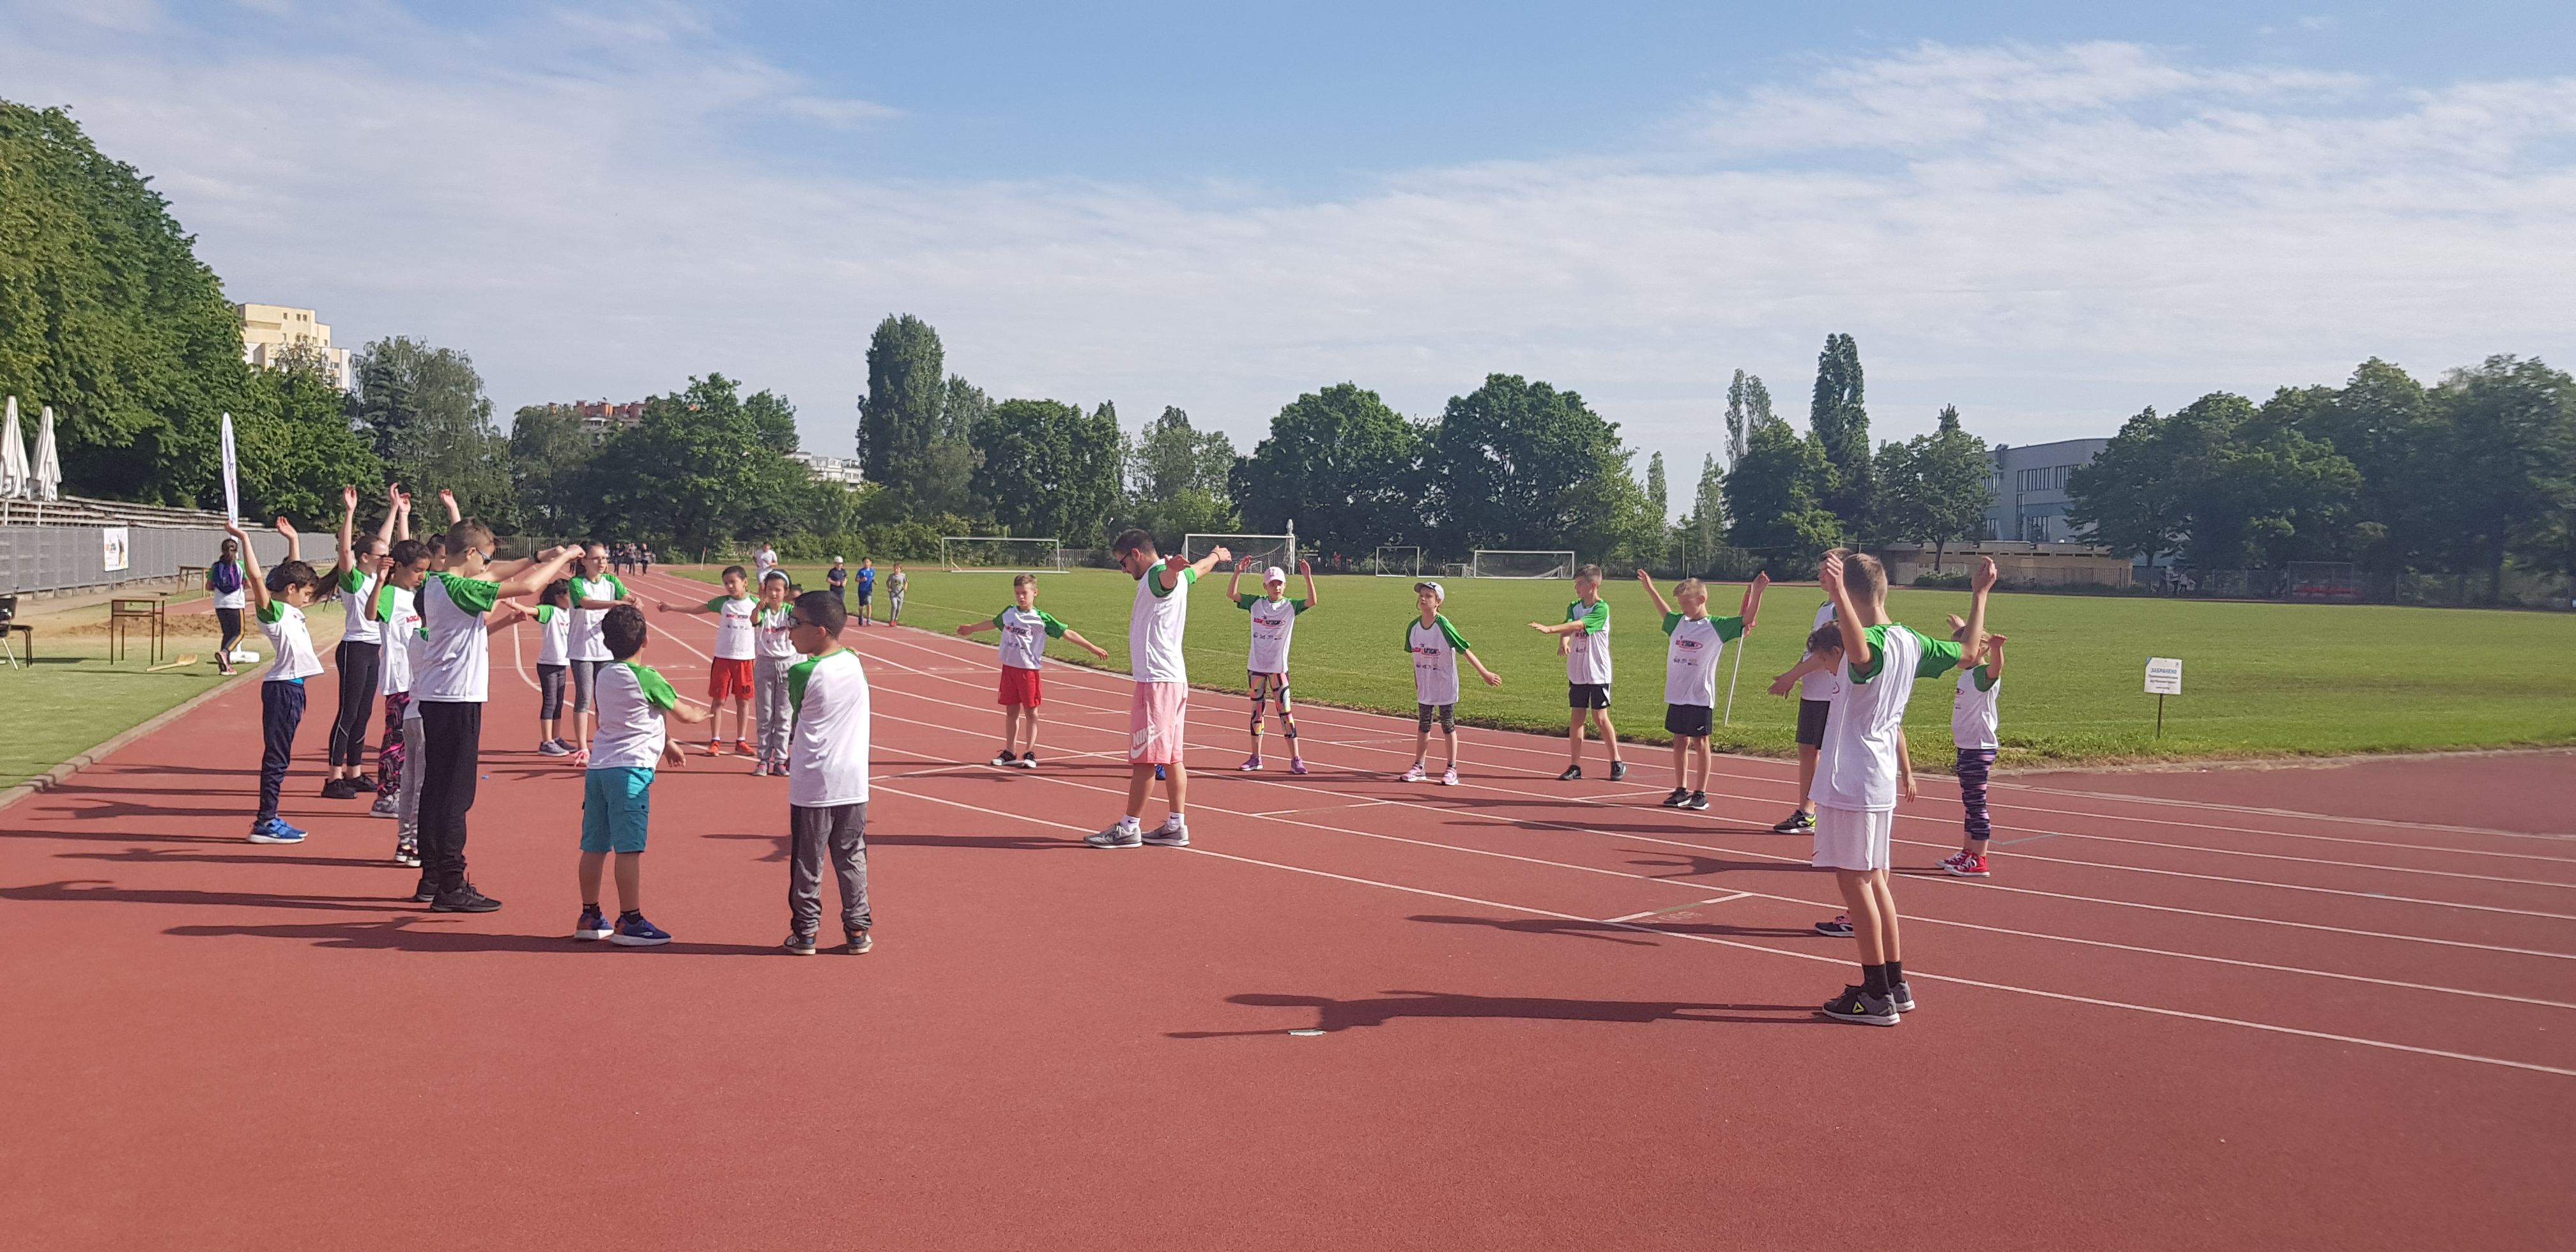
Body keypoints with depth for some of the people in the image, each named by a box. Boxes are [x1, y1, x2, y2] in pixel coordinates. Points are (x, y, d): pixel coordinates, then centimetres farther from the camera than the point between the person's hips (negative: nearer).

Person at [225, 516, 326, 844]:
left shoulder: (290, 610, 15)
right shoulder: (272, 611, -9)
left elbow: (293, 570, 30)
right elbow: (256, 577, -23)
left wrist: (293, 539, 32)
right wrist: (244, 539, -24)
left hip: (292, 687, 9)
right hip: (281, 688, -9)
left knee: (280, 756, 12)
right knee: (276, 755, -6)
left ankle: (269, 818, 18)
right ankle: (265, 823, -3)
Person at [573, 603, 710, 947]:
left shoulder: (605, 674, 13)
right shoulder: (645, 677, -12)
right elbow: (683, 713, 0)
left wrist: (665, 744, 32)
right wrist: (702, 714, 22)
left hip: (598, 766, 8)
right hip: (629, 770, -8)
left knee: (594, 845, 12)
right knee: (629, 848, -4)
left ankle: (590, 917, 19)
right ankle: (630, 922, -1)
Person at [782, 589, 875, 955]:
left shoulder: (800, 674, -13)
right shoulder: (856, 663, 2)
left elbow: (795, 722, 0)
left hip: (811, 786, -4)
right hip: (853, 783, 4)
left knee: (806, 863, 7)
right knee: (852, 860, 11)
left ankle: (805, 933, 15)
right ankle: (857, 931, 15)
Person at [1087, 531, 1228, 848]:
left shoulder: (1157, 577, -15)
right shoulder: (1178, 577, 15)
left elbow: (1169, 575, -42)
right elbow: (1201, 567, 39)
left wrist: (1174, 568, -66)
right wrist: (1217, 554, 61)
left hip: (1157, 681, -10)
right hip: (1175, 678, 10)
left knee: (1144, 758, -5)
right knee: (1171, 757, 11)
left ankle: (1128, 828, 0)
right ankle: (1177, 826, 14)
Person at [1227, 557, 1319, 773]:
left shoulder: (1290, 606, -3)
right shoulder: (1255, 603, 3)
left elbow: (1312, 601, -17)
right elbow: (1231, 594, -5)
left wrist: (1308, 577, -27)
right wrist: (1238, 572, -16)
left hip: (1279, 668, -2)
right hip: (1256, 666, 3)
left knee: (1286, 711, -5)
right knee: (1257, 710, 10)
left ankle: (1295, 759, -2)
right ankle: (1255, 758, 18)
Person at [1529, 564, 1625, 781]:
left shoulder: (1602, 609, -12)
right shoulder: (1574, 607, 7)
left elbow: (1578, 625, -25)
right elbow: (1568, 625, -11)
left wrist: (1550, 629, -35)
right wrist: (1563, 640, -34)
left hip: (1598, 673, -5)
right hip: (1576, 672, 5)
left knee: (1600, 718, -1)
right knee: (1577, 717, 5)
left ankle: (1617, 762, 14)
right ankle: (1575, 766, 9)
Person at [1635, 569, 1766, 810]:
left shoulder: (1717, 627, -7)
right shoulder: (1678, 623, 8)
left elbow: (1747, 618, -11)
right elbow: (1665, 612, 30)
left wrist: (1757, 592, -22)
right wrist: (1651, 589, 34)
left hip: (1700, 697, -5)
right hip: (1676, 695, 5)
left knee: (1700, 742, 3)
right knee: (1680, 742, 11)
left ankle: (1701, 794, 10)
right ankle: (1681, 790, 21)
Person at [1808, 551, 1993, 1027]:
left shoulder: (1872, 643, -19)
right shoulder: (1911, 643, 6)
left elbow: (1860, 652, -46)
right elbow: (1971, 652, 21)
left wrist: (1837, 592, -55)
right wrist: (1980, 594, 28)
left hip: (1850, 782, -9)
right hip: (1880, 781, 9)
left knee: (1855, 880, -2)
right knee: (1873, 880, 16)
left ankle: (1877, 996, 3)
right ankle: (1895, 984, 23)